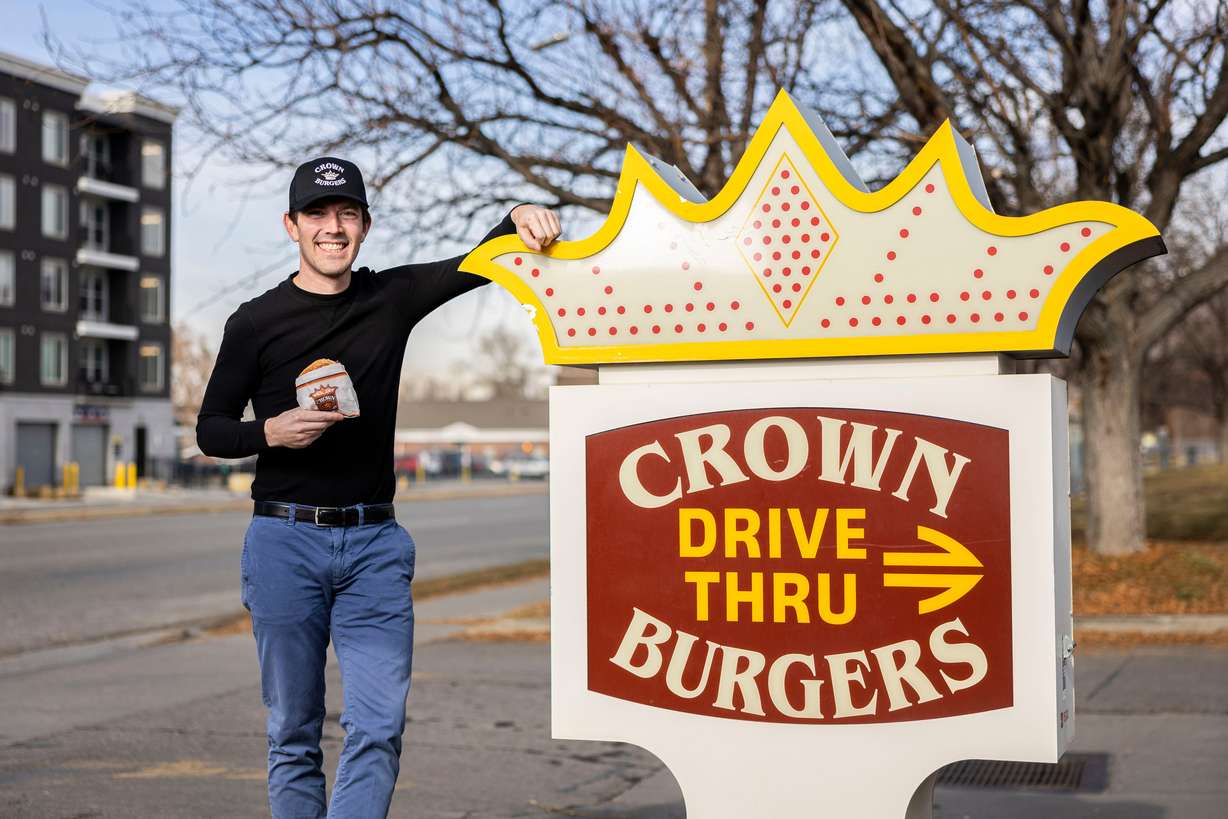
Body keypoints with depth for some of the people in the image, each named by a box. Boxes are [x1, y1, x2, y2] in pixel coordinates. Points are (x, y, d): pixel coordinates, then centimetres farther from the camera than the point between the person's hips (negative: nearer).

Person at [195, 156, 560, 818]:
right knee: (293, 734, 5)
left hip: (375, 543, 2)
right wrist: (271, 431, -14)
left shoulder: (392, 297, 8)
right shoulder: (256, 322, 2)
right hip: (285, 539, -1)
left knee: (378, 726, -8)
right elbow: (210, 429, 7)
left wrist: (518, 216, -19)